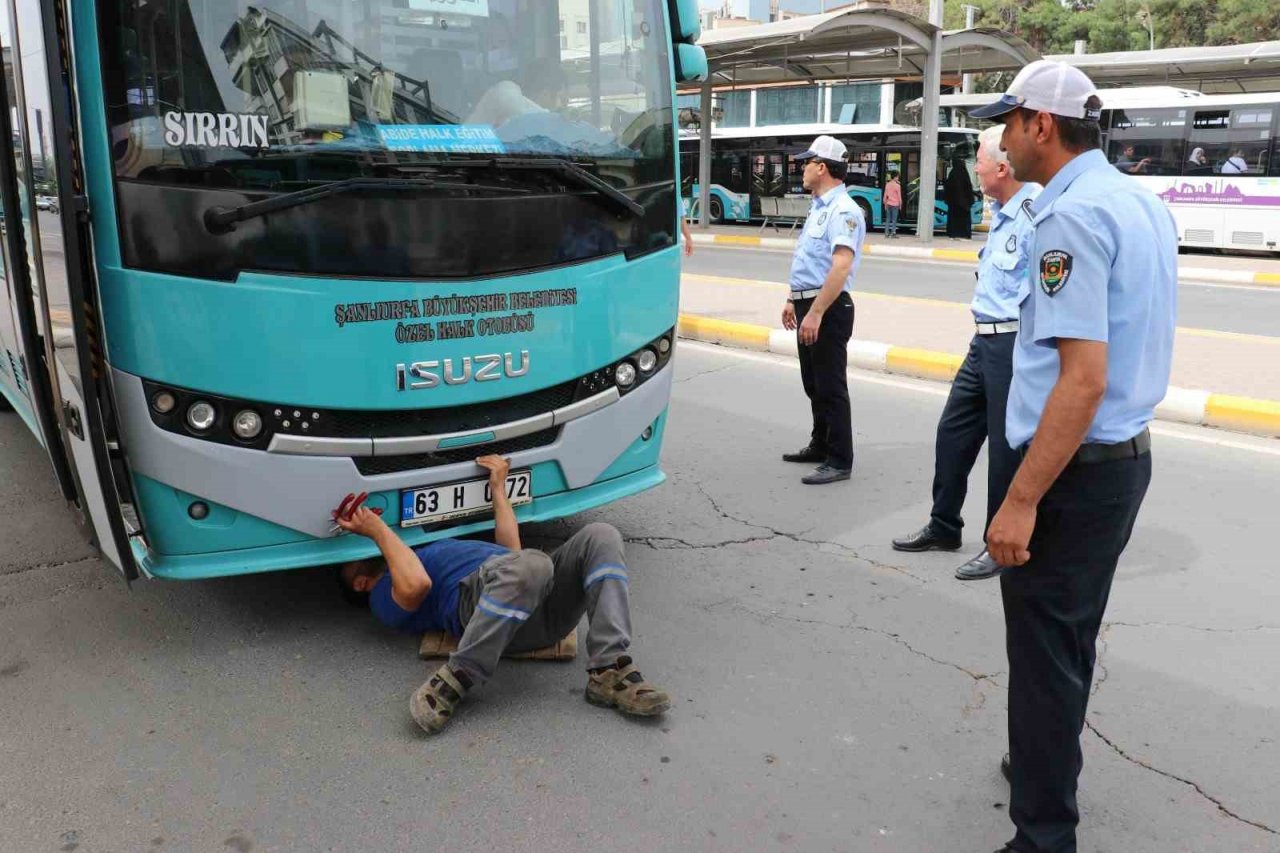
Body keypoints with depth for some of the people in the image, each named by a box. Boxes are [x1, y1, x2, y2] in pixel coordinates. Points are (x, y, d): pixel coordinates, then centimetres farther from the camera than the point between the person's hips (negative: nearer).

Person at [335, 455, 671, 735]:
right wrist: (379, 529, 7)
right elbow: (415, 585, -6)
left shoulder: (437, 550, 44)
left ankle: (610, 671, -29)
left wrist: (498, 487, 40)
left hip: (548, 600, 7)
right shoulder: (385, 595, 19)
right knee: (530, 564, -41)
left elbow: (511, 549, 39)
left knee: (600, 537, -20)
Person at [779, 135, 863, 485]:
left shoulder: (842, 210, -16)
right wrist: (793, 300, 23)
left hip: (828, 309, -10)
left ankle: (839, 461, 4)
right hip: (809, 305, 10)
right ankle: (820, 446, 32)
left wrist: (815, 313, -30)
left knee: (830, 386, -4)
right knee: (813, 383, 18)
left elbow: (841, 266, -27)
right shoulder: (819, 207, 15)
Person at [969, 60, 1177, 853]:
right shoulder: (1144, 203, 10)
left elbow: (1084, 379, -27)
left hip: (1076, 466, -10)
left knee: (1046, 655, 2)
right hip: (1128, 454, 10)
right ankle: (1049, 771, 42)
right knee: (1073, 639, 23)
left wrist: (1021, 502, -26)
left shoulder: (1072, 216, -20)